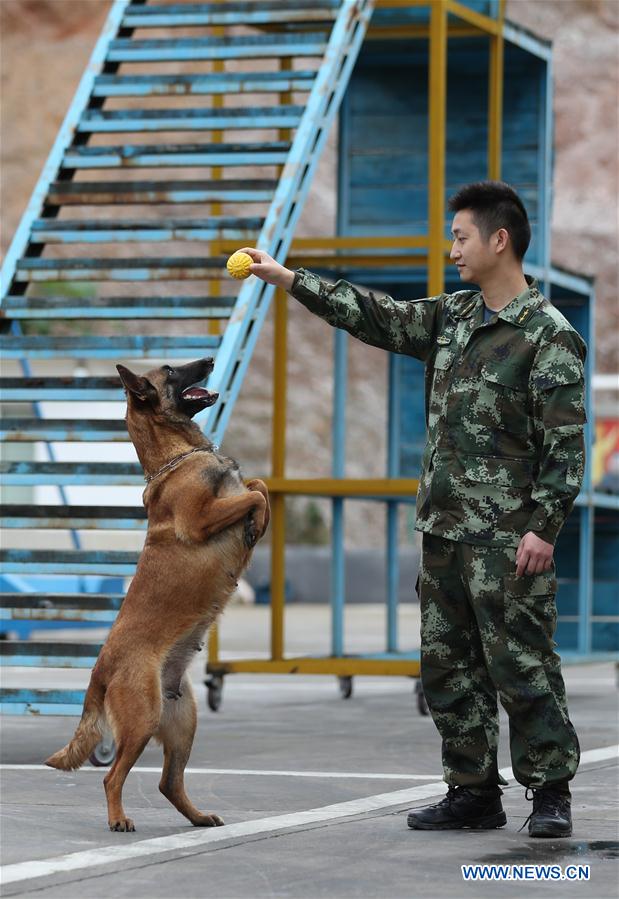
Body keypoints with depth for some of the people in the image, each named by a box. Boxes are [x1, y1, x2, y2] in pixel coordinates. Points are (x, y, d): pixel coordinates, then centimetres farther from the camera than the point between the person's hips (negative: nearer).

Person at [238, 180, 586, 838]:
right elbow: (375, 316, 19)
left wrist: (543, 526, -18)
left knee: (520, 664, -6)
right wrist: (288, 279, 16)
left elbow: (566, 443, -13)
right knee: (448, 665, 10)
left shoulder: (549, 336, -10)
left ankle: (549, 793, 3)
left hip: (507, 537, -8)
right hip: (444, 529, 8)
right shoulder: (453, 316, 14)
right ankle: (473, 791, 17)